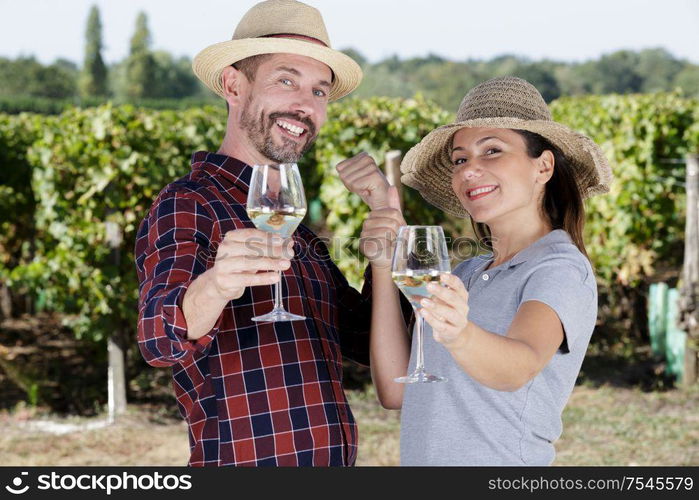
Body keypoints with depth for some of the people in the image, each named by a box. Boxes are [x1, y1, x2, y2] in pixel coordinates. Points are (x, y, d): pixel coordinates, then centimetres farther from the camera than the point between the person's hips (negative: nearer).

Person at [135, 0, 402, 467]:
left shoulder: (296, 231, 15)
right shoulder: (188, 206, -11)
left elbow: (370, 341, 14)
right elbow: (162, 337, -28)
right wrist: (212, 288, -50)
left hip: (331, 464, 8)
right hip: (247, 463, -8)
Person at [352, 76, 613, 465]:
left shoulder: (562, 269, -12)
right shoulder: (466, 275, 8)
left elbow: (520, 366, -30)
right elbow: (396, 391, 0)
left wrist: (460, 336, -49)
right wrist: (384, 266, -5)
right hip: (422, 462, 6)